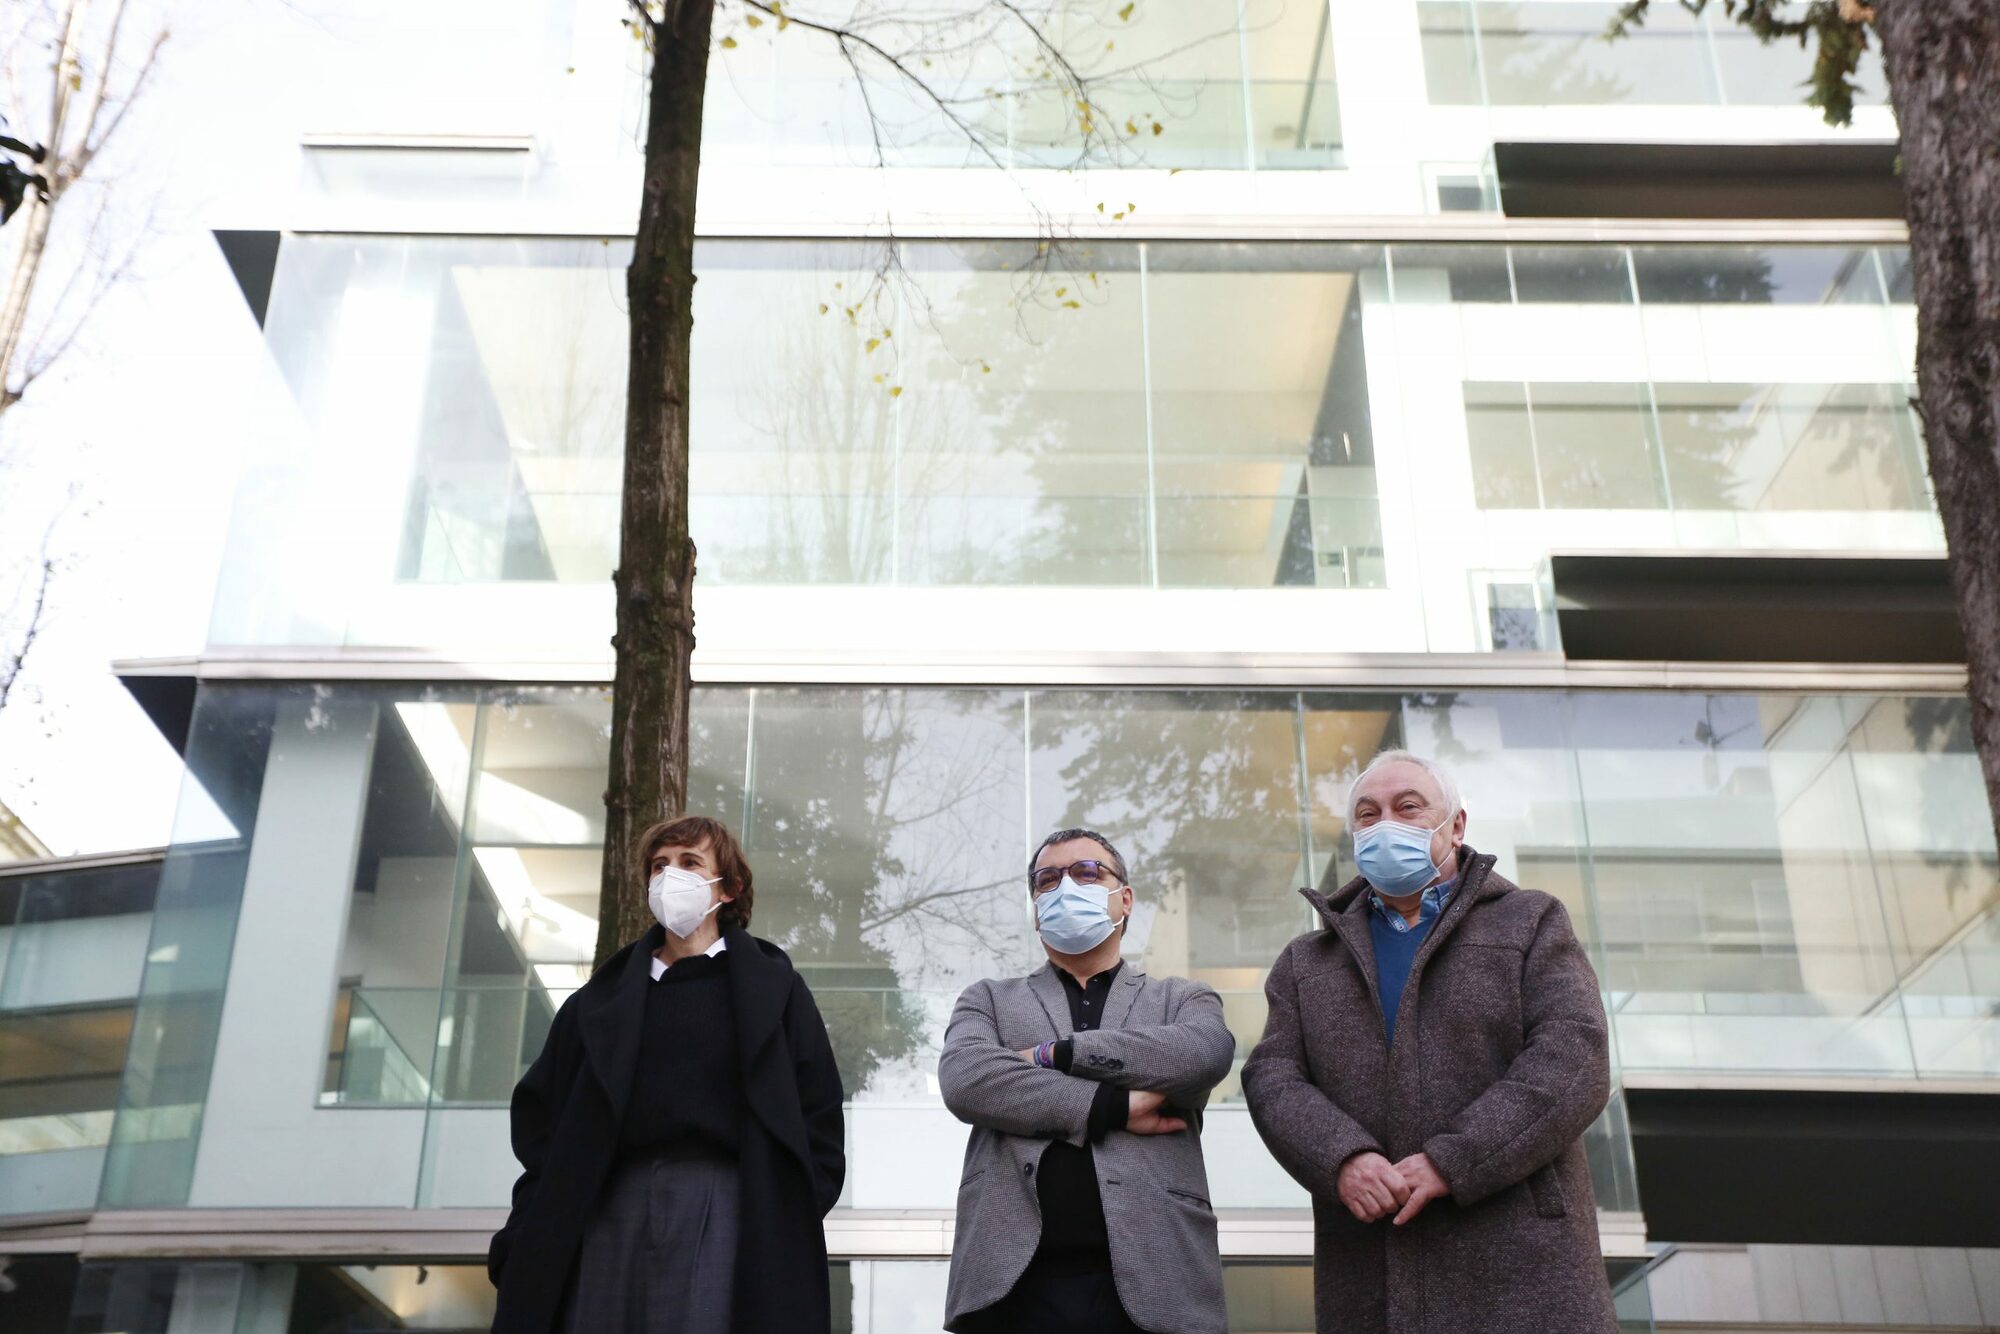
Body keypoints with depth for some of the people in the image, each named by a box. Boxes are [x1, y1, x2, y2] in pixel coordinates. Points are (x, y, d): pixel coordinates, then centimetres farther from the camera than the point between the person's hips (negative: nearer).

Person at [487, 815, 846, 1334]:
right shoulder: (604, 996, 20)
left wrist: (790, 1223, -7)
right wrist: (531, 1229, 1)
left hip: (721, 1209, -2)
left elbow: (817, 1115, 6)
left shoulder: (770, 987, 13)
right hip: (613, 1212, 3)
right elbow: (543, 1113, 14)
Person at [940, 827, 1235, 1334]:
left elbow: (1205, 1053, -8)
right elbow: (965, 1078, -5)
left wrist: (1053, 1054, -6)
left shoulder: (1183, 1000, 16)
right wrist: (1114, 1107, -10)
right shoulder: (988, 1000, 16)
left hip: (1150, 1283, 0)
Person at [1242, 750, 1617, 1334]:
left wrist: (1451, 1161, -14)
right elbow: (1273, 1079, 6)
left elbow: (1573, 1060, -4)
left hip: (1523, 1267, -2)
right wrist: (1342, 1159, -15)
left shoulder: (1531, 923, 10)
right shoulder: (1306, 964, 19)